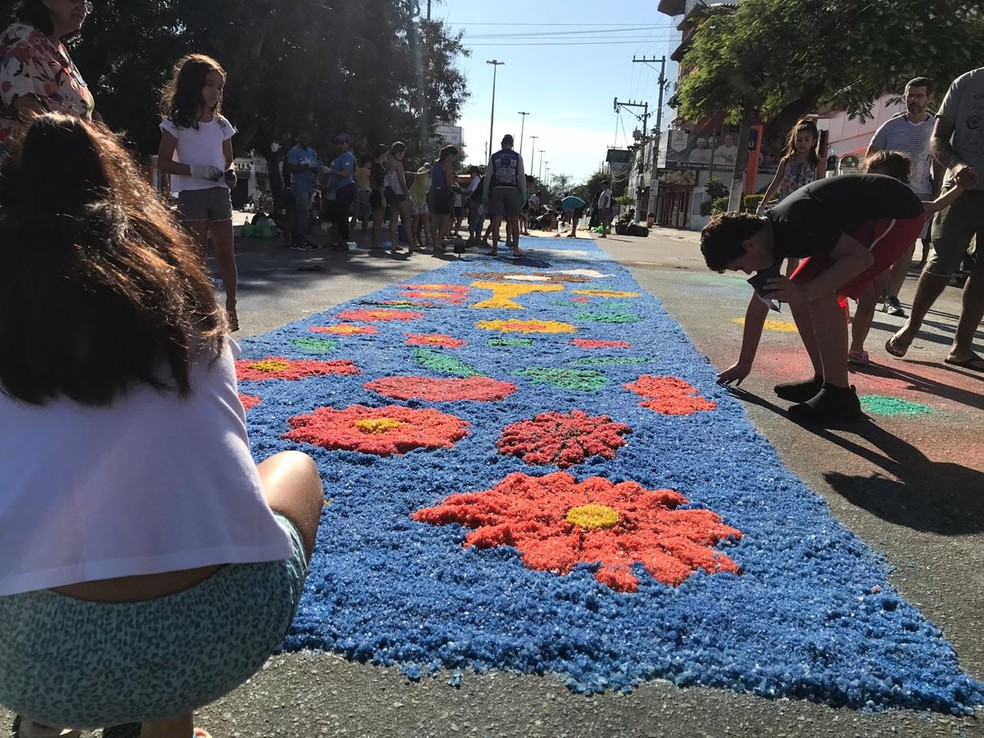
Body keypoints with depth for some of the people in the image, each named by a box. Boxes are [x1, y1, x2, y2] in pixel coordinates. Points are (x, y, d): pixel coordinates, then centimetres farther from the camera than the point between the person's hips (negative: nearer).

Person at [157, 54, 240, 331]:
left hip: (219, 193, 4)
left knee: (226, 254, 5)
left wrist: (230, 172, -5)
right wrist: (196, 169, -18)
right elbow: (163, 163, -5)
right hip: (191, 194, -4)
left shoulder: (221, 123, 11)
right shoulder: (176, 122, -2)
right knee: (196, 256, -3)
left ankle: (231, 308, 16)